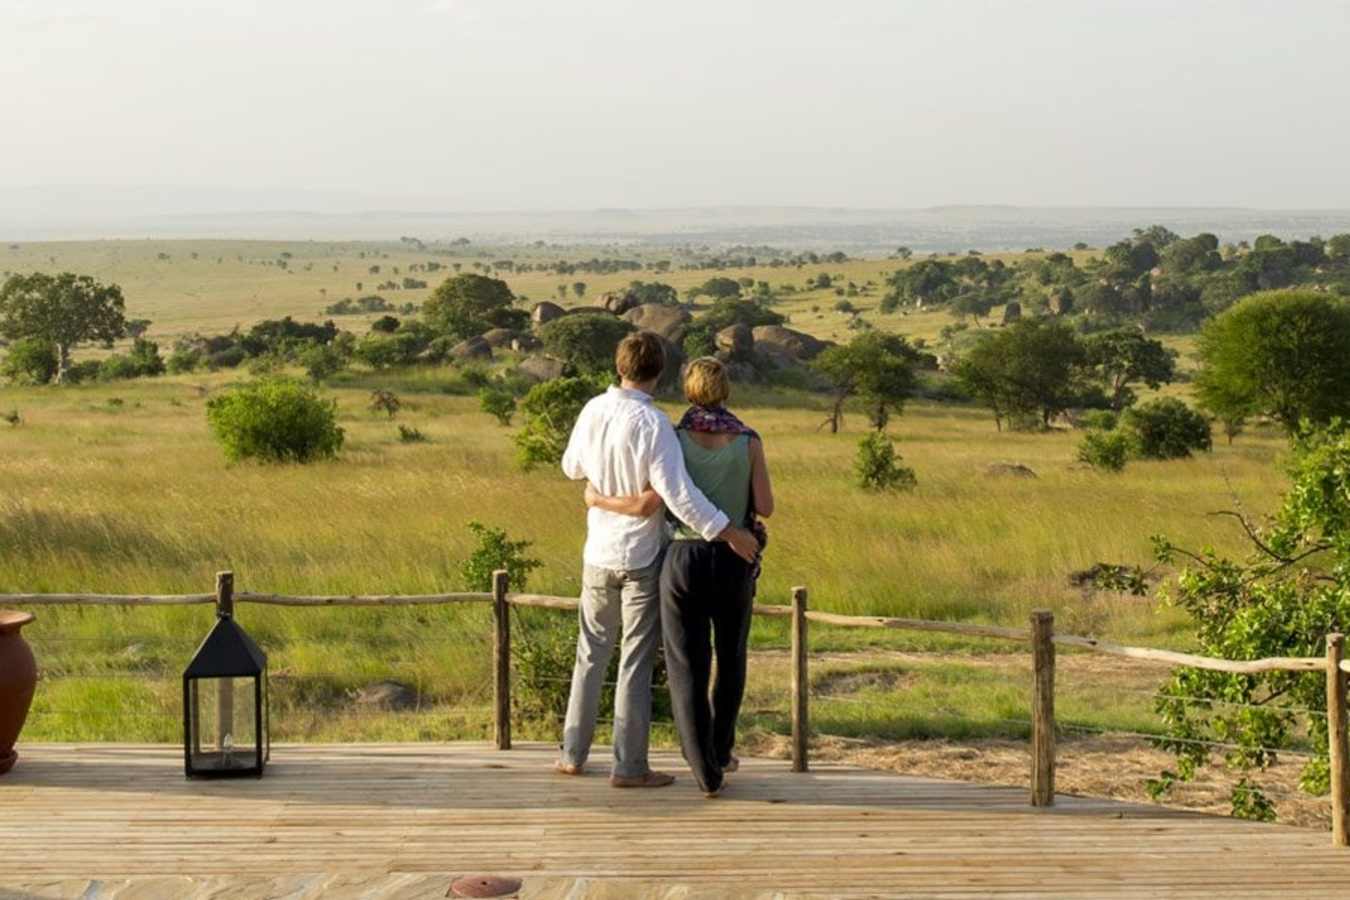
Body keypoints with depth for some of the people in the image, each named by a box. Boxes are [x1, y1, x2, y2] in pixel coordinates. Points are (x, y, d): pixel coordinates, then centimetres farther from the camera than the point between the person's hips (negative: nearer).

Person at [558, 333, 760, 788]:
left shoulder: (593, 411, -3)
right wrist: (728, 531, -19)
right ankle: (628, 765, 7)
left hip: (599, 554, 5)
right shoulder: (652, 424, -20)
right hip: (642, 557, -5)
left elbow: (571, 467, 12)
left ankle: (573, 753, 22)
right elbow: (678, 493, -25)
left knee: (591, 654, 18)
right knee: (636, 663, 3)